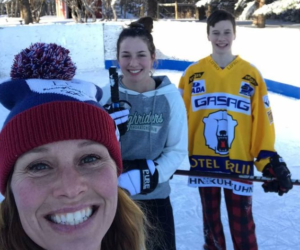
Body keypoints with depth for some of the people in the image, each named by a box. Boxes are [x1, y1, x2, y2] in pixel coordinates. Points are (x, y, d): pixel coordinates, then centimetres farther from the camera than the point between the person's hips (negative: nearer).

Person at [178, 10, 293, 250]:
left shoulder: (251, 74, -2)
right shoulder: (192, 73, 0)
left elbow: (263, 122, 0)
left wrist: (270, 162, -3)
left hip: (239, 162, -1)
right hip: (203, 161, 2)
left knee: (242, 223, 6)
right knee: (211, 218, 18)